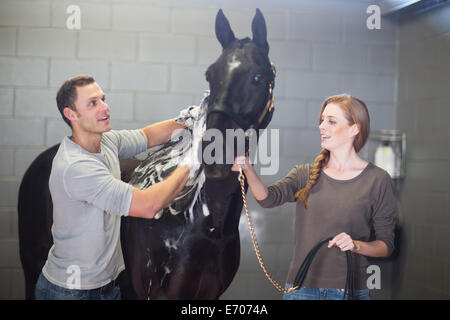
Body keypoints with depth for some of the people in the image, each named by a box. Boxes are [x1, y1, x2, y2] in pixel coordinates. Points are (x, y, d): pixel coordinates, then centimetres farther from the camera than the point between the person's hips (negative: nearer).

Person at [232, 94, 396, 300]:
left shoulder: (377, 180, -2)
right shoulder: (306, 174, 6)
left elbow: (386, 244, 0)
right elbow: (269, 197, -13)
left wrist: (356, 245, -18)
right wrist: (247, 168, -30)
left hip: (350, 290, -2)